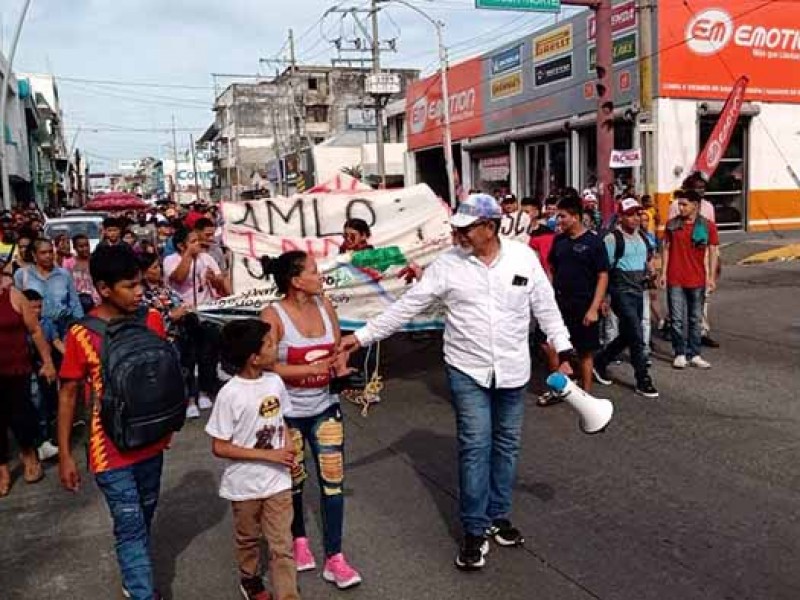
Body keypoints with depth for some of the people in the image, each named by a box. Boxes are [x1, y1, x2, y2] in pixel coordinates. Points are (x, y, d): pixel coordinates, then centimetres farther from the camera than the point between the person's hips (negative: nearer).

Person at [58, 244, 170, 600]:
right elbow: (68, 393, -7)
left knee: (144, 518, 21)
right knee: (130, 527, 1)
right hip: (111, 450, -4)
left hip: (151, 441, 5)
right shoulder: (81, 334, -15)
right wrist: (64, 455, -5)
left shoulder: (152, 319, -4)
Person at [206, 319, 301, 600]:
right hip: (245, 485, -3)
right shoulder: (230, 394, -23)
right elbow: (219, 448, -19)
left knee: (282, 546, 5)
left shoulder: (275, 382, -7)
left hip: (277, 480, 3)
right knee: (248, 539, 23)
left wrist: (288, 446, -10)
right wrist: (268, 454, -22)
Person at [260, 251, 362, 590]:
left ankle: (334, 559, 12)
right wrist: (313, 368, -26)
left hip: (325, 407, 4)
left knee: (333, 480, 2)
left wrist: (342, 371, -11)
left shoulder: (325, 305, -2)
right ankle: (299, 540, 39)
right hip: (287, 412, -4)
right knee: (293, 481, 15)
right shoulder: (273, 315, -18)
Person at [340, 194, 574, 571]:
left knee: (506, 443, 13)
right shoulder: (447, 264, -9)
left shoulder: (523, 257, -5)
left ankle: (499, 516, 32)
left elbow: (545, 307, 3)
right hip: (467, 370, -2)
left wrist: (563, 353, 2)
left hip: (513, 370, 2)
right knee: (475, 446, -2)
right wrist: (363, 335, -12)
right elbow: (407, 305, -8)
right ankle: (475, 531, 13)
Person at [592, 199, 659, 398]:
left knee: (627, 336, 14)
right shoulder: (613, 238, -11)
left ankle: (600, 361, 33)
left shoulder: (642, 237, 11)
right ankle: (643, 381, 2)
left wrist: (649, 272, 7)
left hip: (639, 292, 8)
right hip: (622, 293, -8)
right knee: (637, 337, -8)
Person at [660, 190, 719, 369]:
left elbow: (712, 252, 0)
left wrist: (712, 277, -5)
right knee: (677, 319, 3)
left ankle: (694, 355, 19)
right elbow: (666, 249, 5)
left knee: (696, 319, 10)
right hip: (675, 279, 0)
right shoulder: (672, 224, 2)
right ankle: (680, 354, 13)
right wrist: (663, 273, 0)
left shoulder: (708, 226, -1)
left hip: (697, 279, 0)